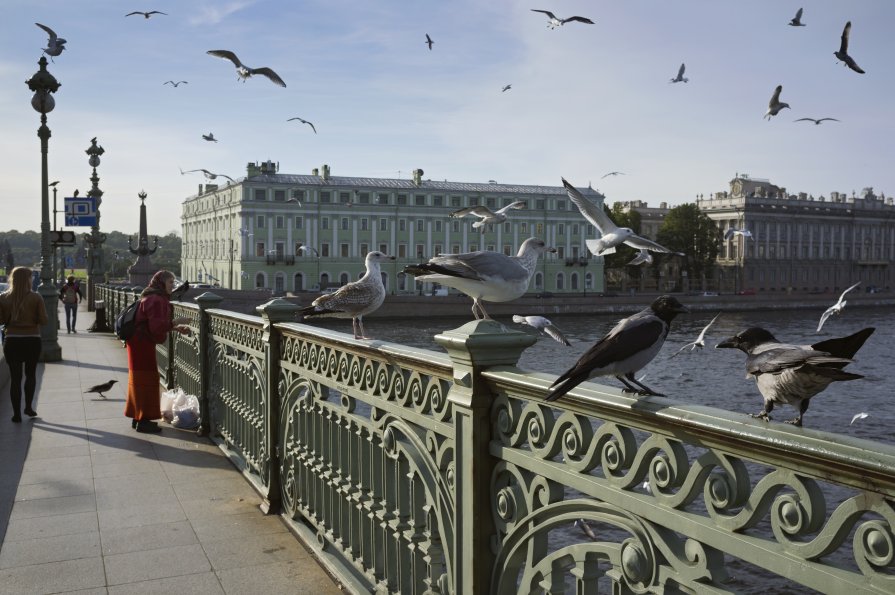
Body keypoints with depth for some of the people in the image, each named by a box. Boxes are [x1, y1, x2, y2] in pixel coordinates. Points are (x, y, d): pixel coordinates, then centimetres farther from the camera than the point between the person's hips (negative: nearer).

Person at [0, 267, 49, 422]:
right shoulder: (35, 298, -9)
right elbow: (43, 320, -9)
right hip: (32, 340, -1)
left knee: (15, 377, 6)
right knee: (31, 374, 19)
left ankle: (17, 413, 6)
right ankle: (28, 406, 17)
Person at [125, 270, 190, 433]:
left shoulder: (152, 298, 15)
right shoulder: (157, 300, -19)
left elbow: (155, 324, 18)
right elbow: (156, 326, -27)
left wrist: (175, 328, 9)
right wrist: (175, 323, -20)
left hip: (139, 343, 11)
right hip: (143, 344, -11)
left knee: (140, 380, 16)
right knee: (146, 380, -5)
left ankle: (138, 417, 24)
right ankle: (143, 421, 0)